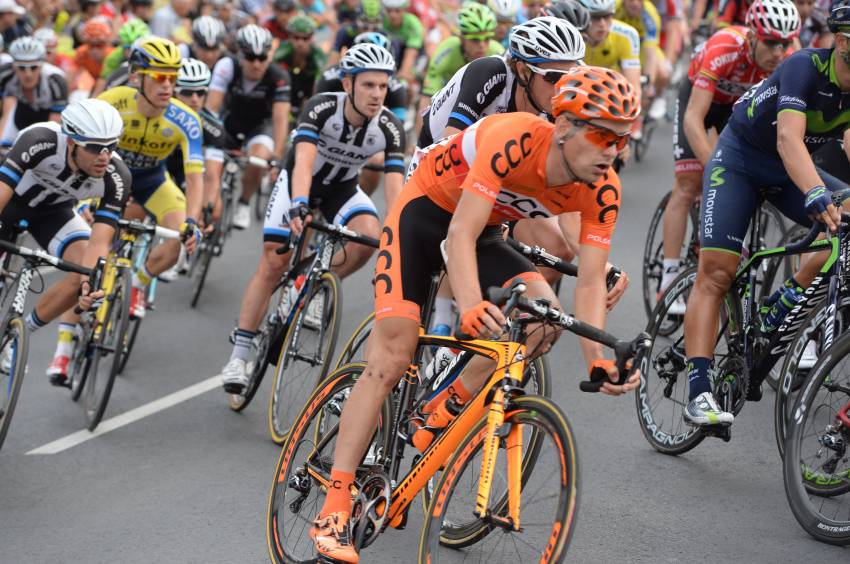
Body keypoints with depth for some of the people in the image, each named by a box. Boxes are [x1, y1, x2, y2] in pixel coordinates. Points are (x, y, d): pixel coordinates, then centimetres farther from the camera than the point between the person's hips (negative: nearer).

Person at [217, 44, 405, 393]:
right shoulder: (321, 108, -32)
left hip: (342, 187, 2)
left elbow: (395, 185, -32)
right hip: (300, 180, -2)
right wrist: (299, 204, -62)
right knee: (274, 263, -11)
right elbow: (304, 161, -44)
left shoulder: (389, 127, -26)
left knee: (370, 236, -28)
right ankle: (240, 354, -2)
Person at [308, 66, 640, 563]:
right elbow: (460, 235, -39)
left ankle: (444, 410, -3)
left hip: (484, 232, 5)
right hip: (425, 213, -5)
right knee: (391, 361, -14)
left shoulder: (601, 191, -19)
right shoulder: (514, 139, -35)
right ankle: (334, 509, -9)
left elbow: (590, 283, -17)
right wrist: (471, 307, -56)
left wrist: (598, 360, -32)